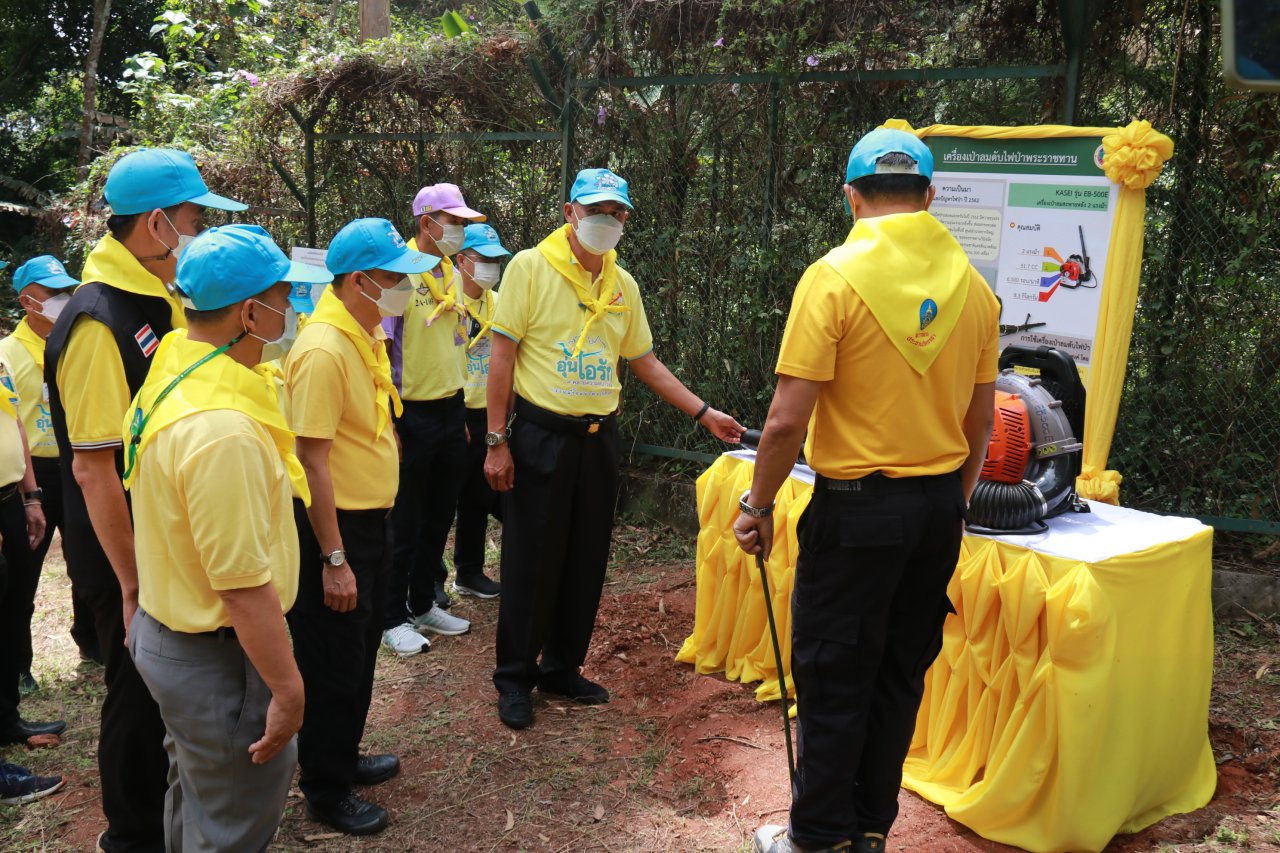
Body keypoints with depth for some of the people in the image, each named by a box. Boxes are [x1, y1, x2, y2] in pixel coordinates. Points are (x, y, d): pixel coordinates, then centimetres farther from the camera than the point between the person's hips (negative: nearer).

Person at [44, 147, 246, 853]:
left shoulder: (162, 301, 5)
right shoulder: (97, 322, -24)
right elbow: (92, 468, -25)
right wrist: (133, 586, -20)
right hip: (128, 559, -9)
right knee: (140, 695, 8)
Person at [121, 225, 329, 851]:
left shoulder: (170, 377, 1)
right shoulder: (223, 430, -31)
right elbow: (244, 587, -29)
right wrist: (288, 688, -19)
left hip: (163, 630, 10)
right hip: (217, 660, -10)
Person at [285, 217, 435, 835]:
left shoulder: (368, 335, 6)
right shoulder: (323, 350, -23)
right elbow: (312, 460, -24)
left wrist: (374, 530, 16)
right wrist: (334, 559, -22)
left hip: (372, 518, 9)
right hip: (334, 525, -9)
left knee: (361, 651, 22)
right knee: (332, 664, 5)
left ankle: (344, 758, 40)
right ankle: (325, 791, 22)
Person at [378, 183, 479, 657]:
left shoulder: (454, 275, 10)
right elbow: (381, 351, -15)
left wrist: (460, 412, 17)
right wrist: (388, 421, -18)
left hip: (451, 410, 7)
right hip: (412, 415, -7)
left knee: (440, 515, 16)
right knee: (405, 523, 2)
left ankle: (424, 604, 31)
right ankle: (392, 619, 16)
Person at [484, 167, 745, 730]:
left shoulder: (623, 285, 9)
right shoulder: (531, 267, -7)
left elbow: (645, 363, 16)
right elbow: (502, 356, -9)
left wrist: (704, 414, 10)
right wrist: (496, 441, -12)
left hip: (598, 438, 5)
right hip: (542, 436, -5)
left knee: (586, 562, 11)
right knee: (532, 562, 2)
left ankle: (562, 668, 27)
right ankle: (515, 678, 17)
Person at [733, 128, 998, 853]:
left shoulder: (835, 277, -13)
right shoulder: (974, 286, 4)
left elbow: (789, 420, -17)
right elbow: (980, 423, 11)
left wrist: (758, 505, -4)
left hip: (858, 504, -6)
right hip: (941, 506, 6)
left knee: (834, 679, 7)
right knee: (900, 676, 16)